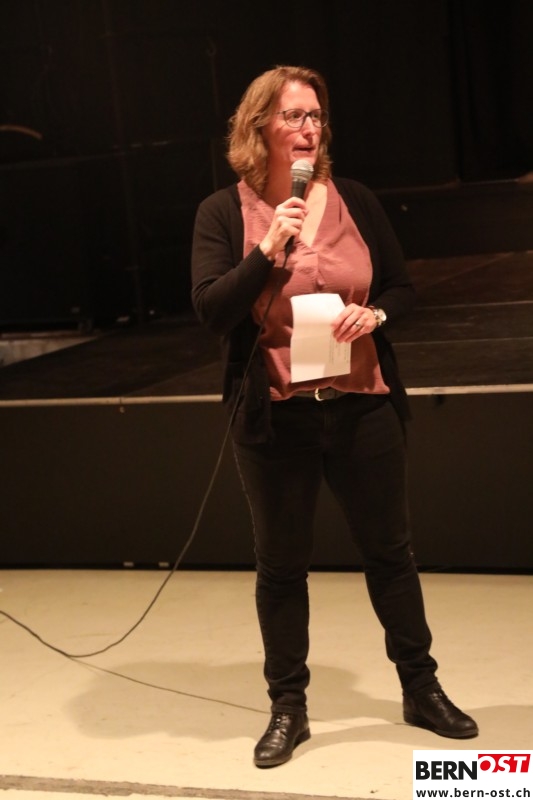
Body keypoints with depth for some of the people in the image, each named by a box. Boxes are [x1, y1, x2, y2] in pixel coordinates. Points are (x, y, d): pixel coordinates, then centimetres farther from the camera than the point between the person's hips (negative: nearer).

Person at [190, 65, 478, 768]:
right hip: (273, 418, -2)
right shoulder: (224, 212, -4)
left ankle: (422, 689, 29)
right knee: (281, 564, 9)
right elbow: (211, 310, -13)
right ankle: (288, 708, 23)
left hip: (362, 407, 2)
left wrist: (374, 315, -12)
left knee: (389, 550, 12)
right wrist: (269, 249, -23)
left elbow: (403, 288, 9)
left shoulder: (354, 200, 2)